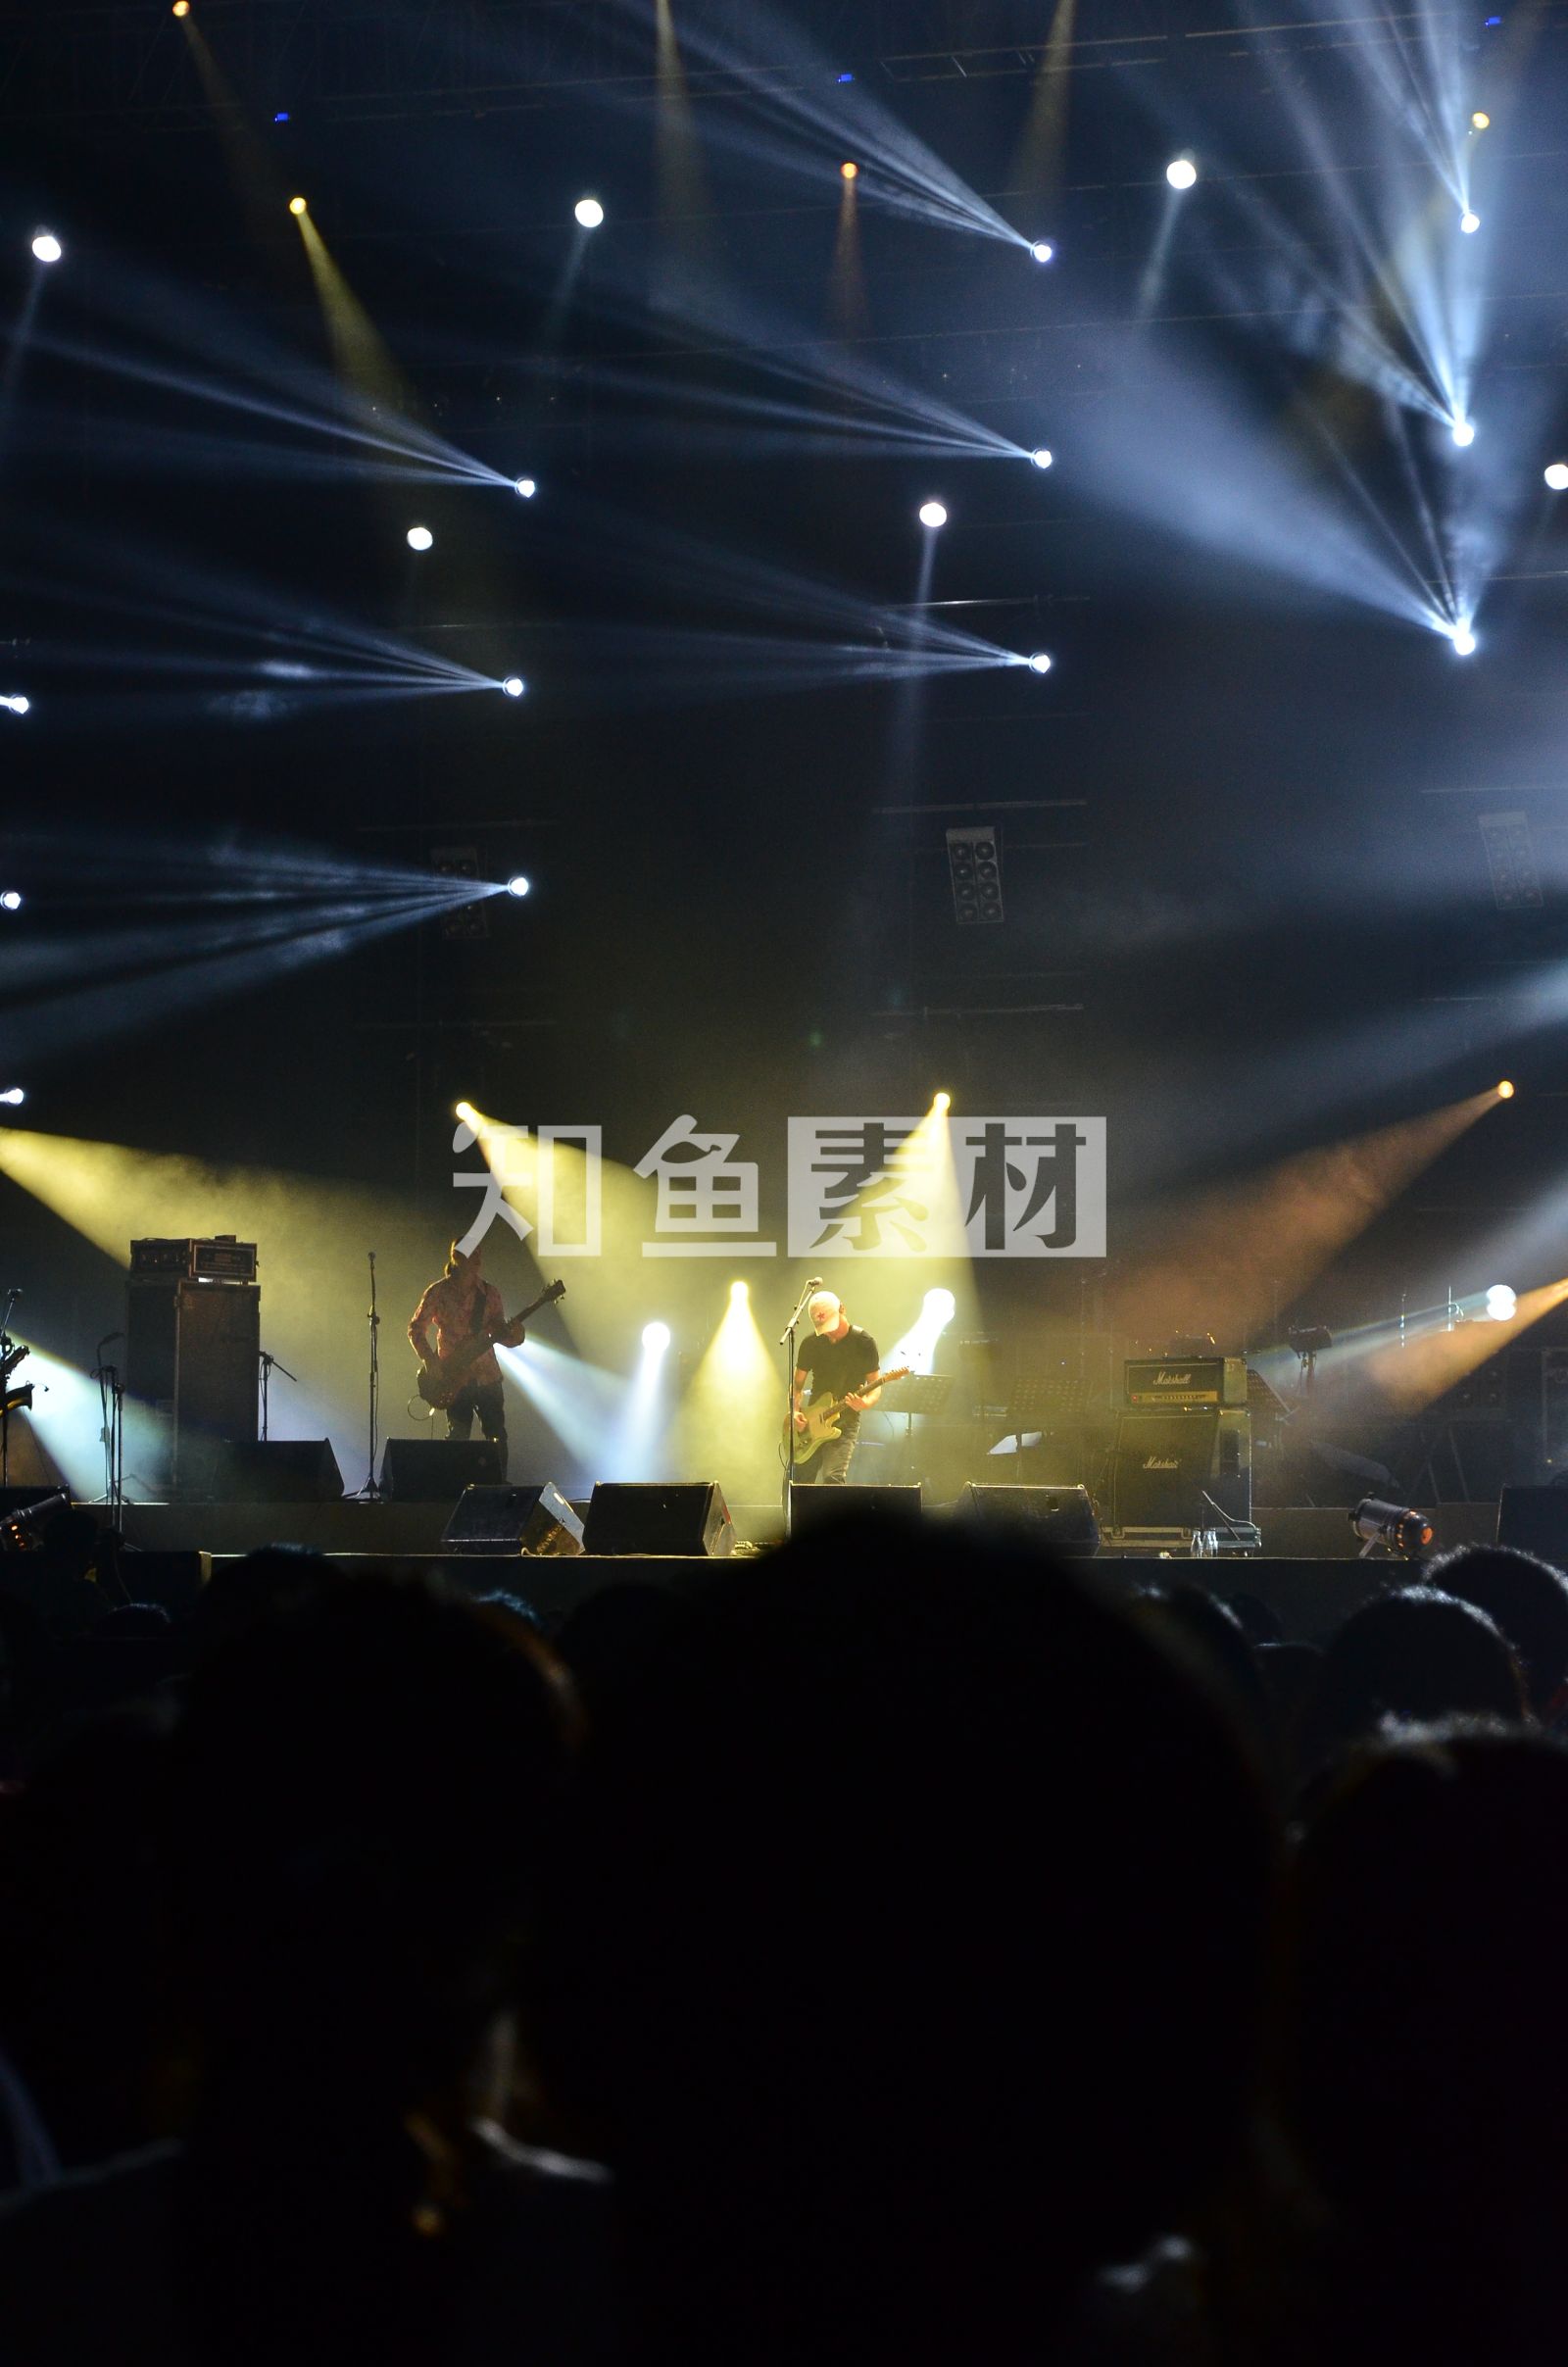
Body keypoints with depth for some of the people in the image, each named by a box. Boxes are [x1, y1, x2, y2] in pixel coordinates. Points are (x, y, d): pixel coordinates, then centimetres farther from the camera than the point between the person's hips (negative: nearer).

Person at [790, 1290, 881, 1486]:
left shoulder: (863, 1342, -6)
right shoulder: (812, 1344, 3)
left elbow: (875, 1386, -3)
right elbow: (798, 1383, 11)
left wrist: (866, 1402, -25)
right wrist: (796, 1410, -8)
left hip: (846, 1421, -4)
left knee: (833, 1479, -22)